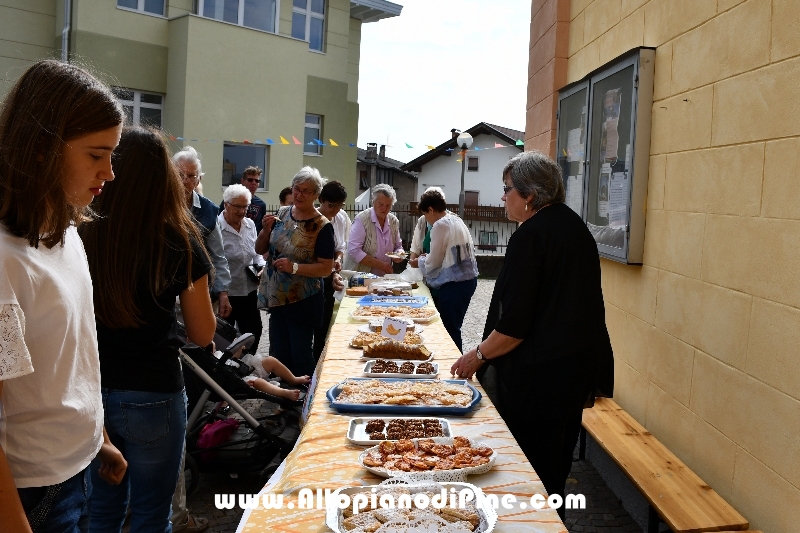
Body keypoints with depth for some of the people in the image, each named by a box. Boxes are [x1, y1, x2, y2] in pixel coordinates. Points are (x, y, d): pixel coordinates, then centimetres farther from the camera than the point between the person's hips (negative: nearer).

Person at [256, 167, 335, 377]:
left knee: (301, 355, 6)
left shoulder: (322, 226, -14)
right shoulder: (282, 213, 2)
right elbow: (260, 250, 7)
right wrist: (266, 230, -11)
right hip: (276, 297, 6)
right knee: (279, 352, 17)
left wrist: (294, 267, -26)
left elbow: (326, 268, -16)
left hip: (303, 302, -6)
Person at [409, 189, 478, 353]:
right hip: (468, 278, 9)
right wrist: (427, 258, 20)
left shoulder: (440, 225, -13)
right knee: (454, 327, 16)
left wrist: (419, 262, 12)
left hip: (454, 283, -9)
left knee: (449, 328, 0)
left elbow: (433, 262, -7)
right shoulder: (457, 221, 13)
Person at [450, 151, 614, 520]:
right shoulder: (574, 226, 9)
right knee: (555, 466, 20)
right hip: (579, 365, 9)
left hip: (538, 374, -9)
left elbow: (514, 325, -21)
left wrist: (477, 355, -8)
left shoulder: (530, 236, -18)